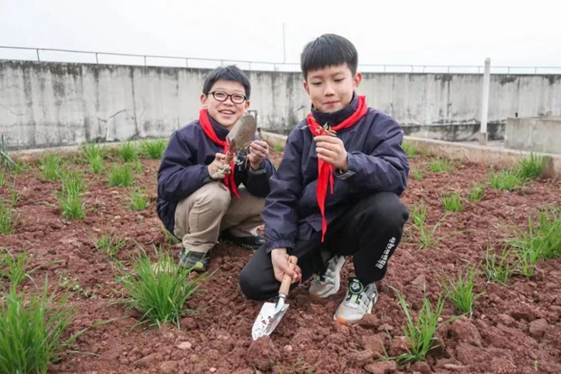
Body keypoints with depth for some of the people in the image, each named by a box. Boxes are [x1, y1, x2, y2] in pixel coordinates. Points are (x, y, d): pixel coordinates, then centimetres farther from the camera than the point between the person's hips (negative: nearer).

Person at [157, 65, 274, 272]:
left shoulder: (247, 139, -7)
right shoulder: (186, 137, -19)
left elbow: (265, 190, -11)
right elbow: (166, 184, -26)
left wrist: (257, 165, -33)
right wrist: (207, 171, -42)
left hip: (223, 210, 5)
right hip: (180, 212, -5)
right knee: (215, 193, -34)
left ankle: (238, 232, 16)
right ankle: (194, 247, -10)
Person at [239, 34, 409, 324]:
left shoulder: (379, 125, -7)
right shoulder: (300, 135, 1)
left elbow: (397, 175, -24)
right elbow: (281, 195, -2)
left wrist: (347, 162, -42)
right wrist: (278, 246, -16)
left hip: (354, 222, -2)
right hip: (309, 226, 3)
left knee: (388, 208, -36)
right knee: (253, 283, -11)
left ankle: (365, 284, -5)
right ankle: (326, 261, 16)